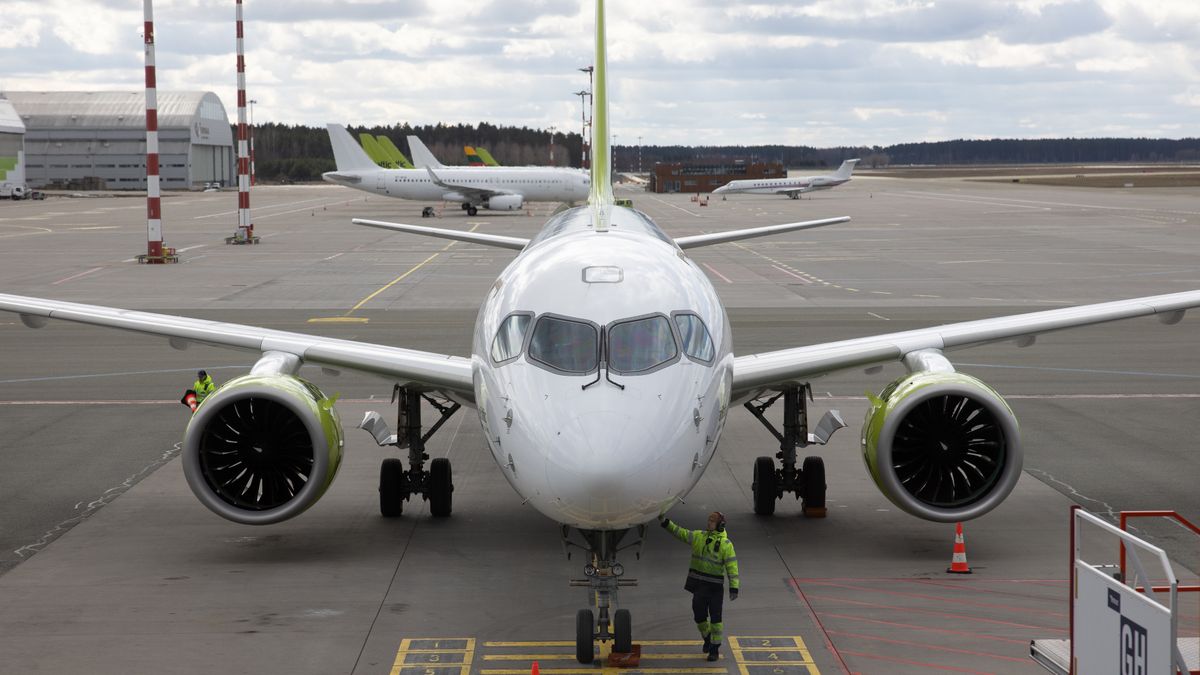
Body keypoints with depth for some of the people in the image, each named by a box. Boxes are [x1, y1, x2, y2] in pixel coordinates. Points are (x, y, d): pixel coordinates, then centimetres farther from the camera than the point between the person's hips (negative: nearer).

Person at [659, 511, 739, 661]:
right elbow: (680, 533, 9)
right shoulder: (699, 536, 5)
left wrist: (734, 588, -16)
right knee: (699, 615, 11)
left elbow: (732, 567, -11)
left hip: (715, 586, -4)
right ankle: (707, 637, 38)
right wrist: (665, 522, -1)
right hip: (698, 584, 4)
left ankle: (715, 648, 8)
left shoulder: (726, 544, -8)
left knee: (715, 618, -2)